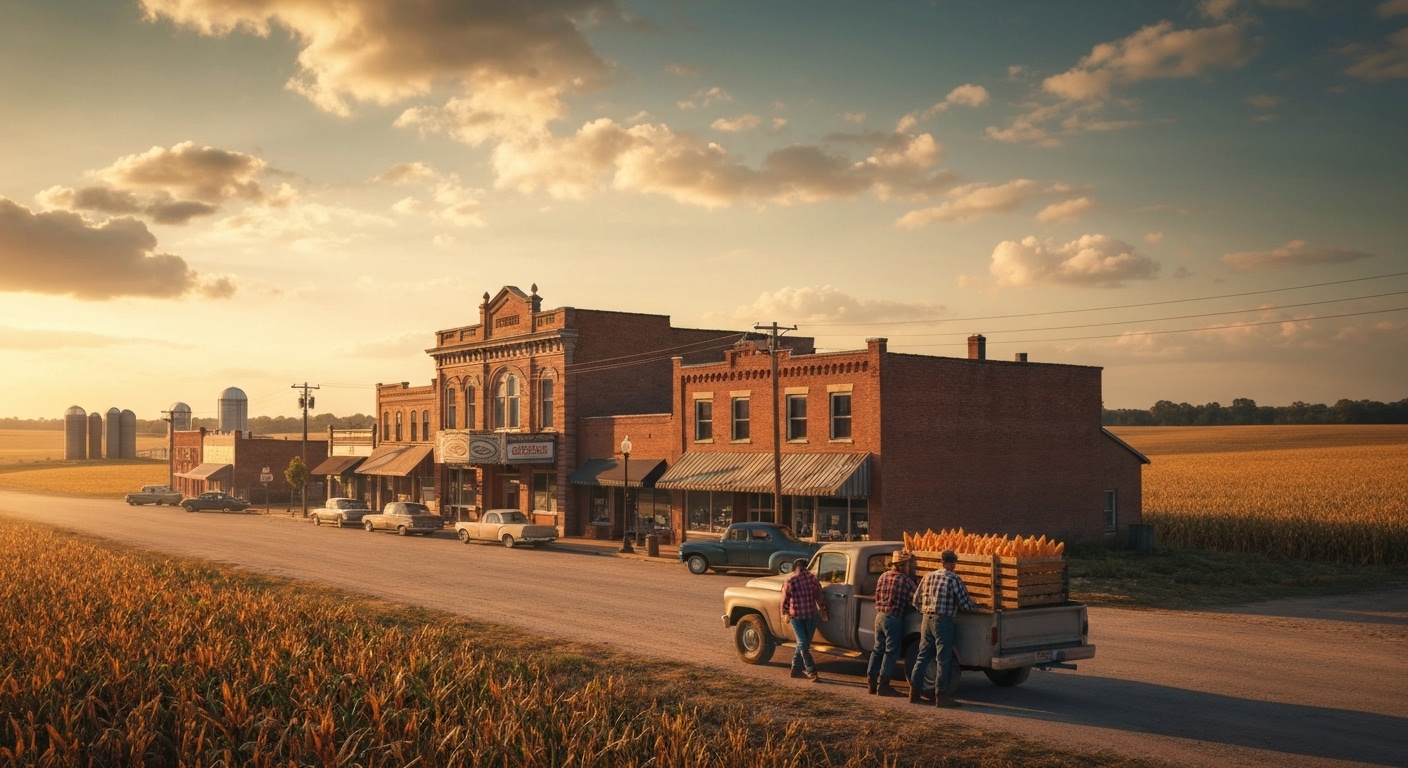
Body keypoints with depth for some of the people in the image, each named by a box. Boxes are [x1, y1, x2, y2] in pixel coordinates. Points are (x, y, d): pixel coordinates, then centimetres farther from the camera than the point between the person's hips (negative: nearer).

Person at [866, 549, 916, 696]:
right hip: (894, 619, -7)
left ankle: (872, 682, 18)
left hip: (879, 616, 7)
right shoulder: (906, 580, -12)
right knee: (891, 652, 1)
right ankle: (883, 685, 3)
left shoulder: (883, 576, 7)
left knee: (878, 649, 14)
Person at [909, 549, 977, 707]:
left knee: (923, 656, 13)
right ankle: (941, 695, 2)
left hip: (927, 620, 6)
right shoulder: (954, 579, -8)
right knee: (944, 659, 1)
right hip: (943, 621, -6)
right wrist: (975, 608, 13)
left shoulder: (928, 577, 10)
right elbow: (965, 604, -6)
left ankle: (914, 692, 15)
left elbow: (916, 600, 13)